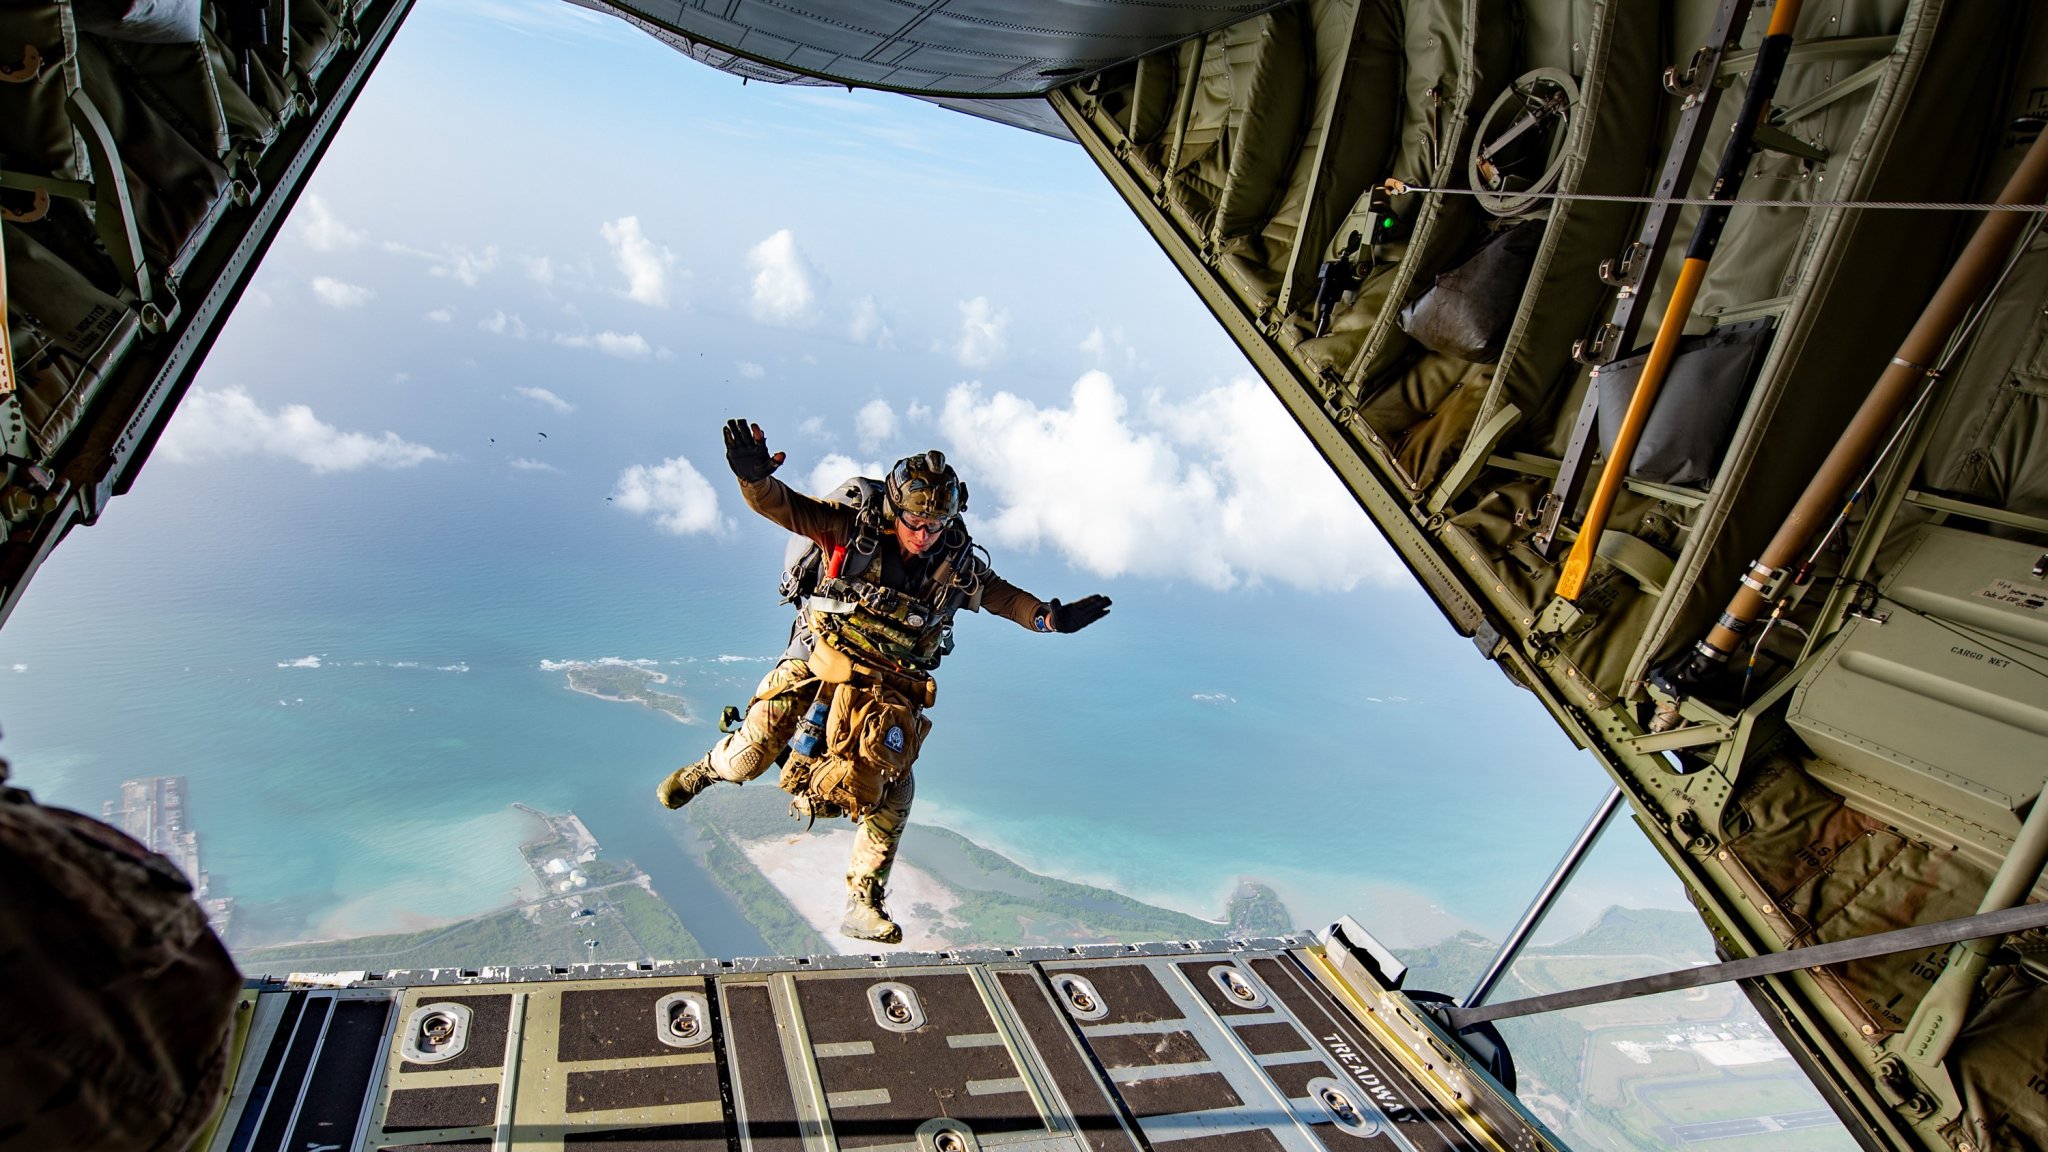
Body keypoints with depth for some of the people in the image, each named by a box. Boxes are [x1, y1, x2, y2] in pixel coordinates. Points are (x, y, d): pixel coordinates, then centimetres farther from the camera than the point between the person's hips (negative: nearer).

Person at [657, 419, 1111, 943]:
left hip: (893, 683, 2)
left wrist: (1052, 617, -4)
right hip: (821, 660, -2)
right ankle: (707, 769, 32)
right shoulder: (852, 528, -18)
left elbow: (1000, 594, 8)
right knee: (748, 759, -8)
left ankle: (863, 905, 9)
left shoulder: (958, 563, -9)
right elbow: (781, 505, -23)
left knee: (892, 797, -6)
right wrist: (754, 475, -45)